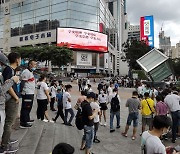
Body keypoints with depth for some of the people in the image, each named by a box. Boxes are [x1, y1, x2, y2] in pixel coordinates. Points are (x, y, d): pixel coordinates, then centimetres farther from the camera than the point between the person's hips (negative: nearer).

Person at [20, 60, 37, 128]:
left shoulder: (31, 72, 18)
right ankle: (23, 123, 1)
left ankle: (27, 119, 33)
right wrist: (21, 91, -23)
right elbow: (22, 83, -19)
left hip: (31, 93, 10)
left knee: (28, 108, 20)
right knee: (25, 108, -5)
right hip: (27, 94, -10)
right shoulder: (26, 72, -14)